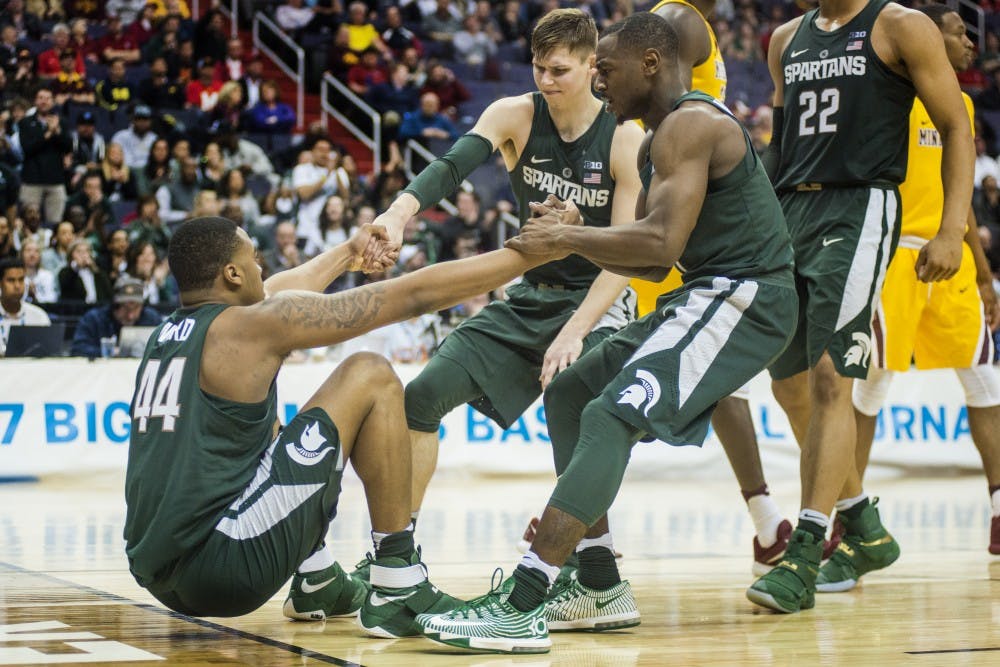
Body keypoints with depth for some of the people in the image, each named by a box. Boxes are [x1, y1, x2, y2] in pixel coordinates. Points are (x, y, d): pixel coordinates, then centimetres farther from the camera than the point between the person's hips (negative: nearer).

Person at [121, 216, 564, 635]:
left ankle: (318, 583, 31)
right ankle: (399, 593, 2)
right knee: (370, 378, 0)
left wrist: (347, 254, 48)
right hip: (226, 570, -8)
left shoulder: (164, 336, 15)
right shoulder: (249, 326, -6)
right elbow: (413, 295, -3)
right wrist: (533, 252, 5)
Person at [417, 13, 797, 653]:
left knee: (611, 417, -23)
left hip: (745, 298, -11)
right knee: (570, 394, 14)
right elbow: (653, 262, 19)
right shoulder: (665, 137, 19)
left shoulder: (689, 124, -14)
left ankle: (521, 607, -30)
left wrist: (566, 238, -16)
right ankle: (601, 589, 14)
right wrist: (575, 231, 3)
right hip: (711, 294, 11)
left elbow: (661, 244, -27)